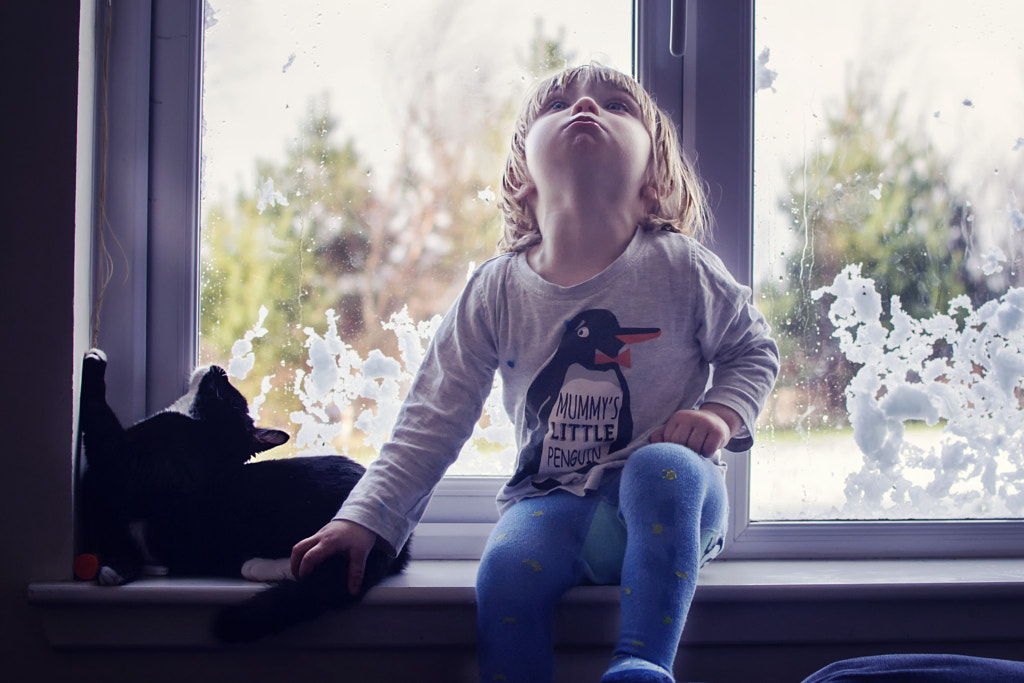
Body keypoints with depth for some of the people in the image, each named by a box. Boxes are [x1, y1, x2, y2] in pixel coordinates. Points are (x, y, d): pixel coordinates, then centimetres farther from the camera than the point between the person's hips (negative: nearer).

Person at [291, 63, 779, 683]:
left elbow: (754, 350, 12)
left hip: (668, 496, -1)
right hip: (553, 502, 1)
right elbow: (433, 422, 4)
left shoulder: (680, 270, -4)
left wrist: (723, 409, -9)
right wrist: (365, 520, -4)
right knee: (508, 567, -31)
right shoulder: (496, 293, 0)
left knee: (663, 467, -35)